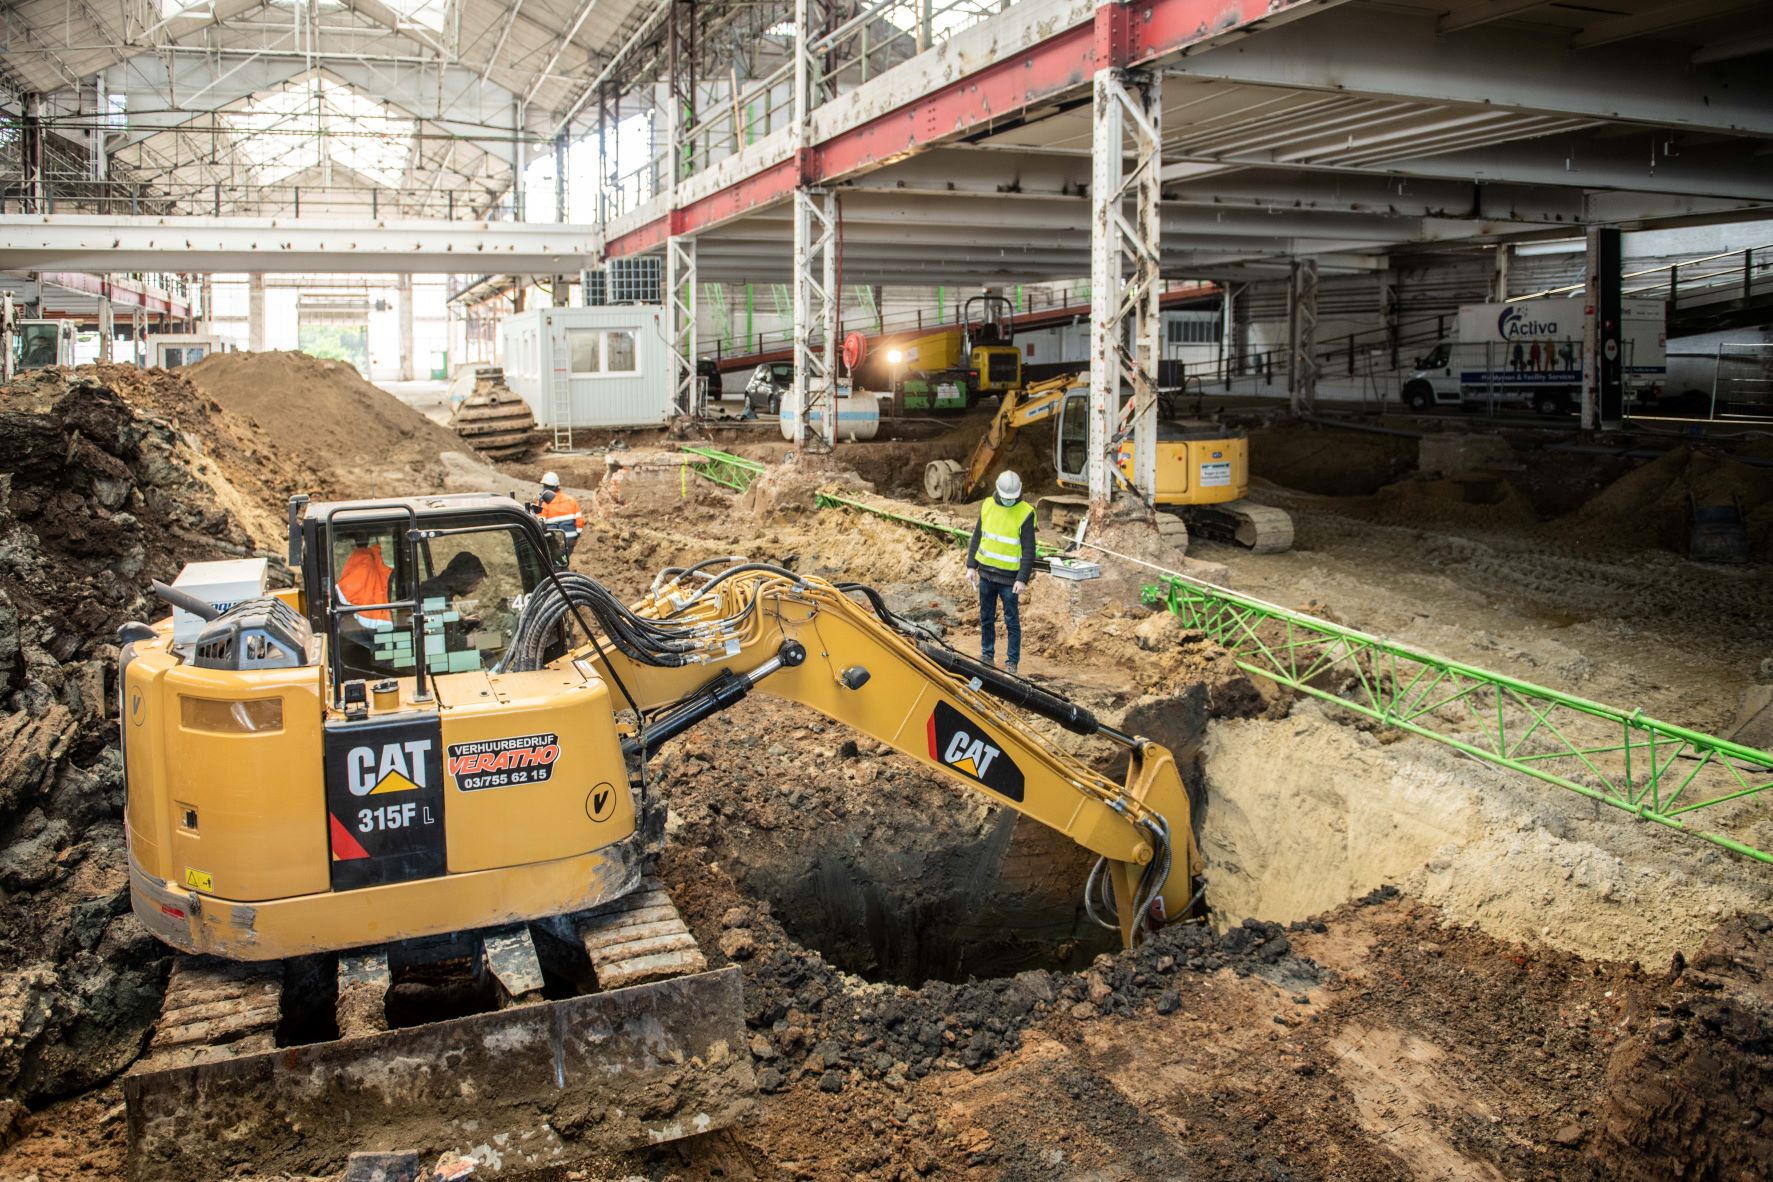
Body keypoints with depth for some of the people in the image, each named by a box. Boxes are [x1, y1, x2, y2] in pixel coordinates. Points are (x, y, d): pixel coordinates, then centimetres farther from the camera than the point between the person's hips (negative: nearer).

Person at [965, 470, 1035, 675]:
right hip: (986, 573, 5)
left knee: (1011, 621, 3)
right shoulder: (988, 506, 2)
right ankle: (987, 656, 28)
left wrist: (1023, 579, -17)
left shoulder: (1025, 513, -12)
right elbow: (977, 538, 9)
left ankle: (1012, 662, 11)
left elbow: (1028, 550, -12)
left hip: (1009, 577, -5)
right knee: (986, 618, 14)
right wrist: (971, 566, 5)